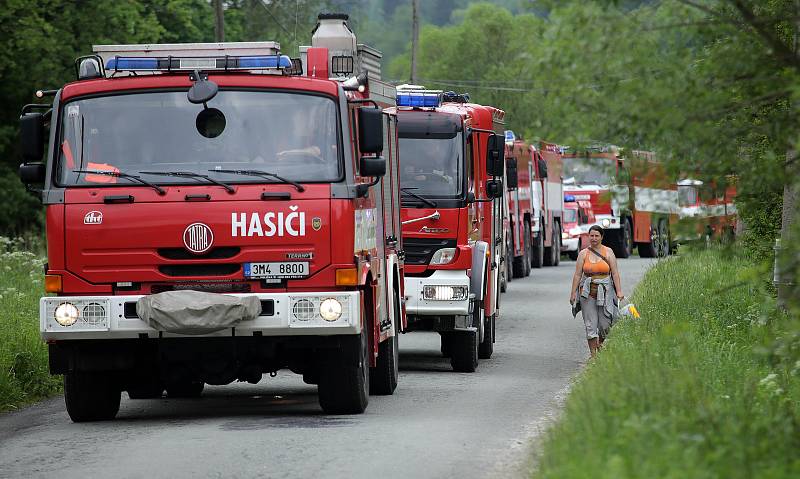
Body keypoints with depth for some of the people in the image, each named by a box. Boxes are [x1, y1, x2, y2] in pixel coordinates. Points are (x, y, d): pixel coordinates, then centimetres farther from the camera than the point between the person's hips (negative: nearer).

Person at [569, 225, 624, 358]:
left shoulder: (608, 252, 2)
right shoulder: (583, 254, 5)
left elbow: (615, 273, -1)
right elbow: (577, 274, 3)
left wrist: (619, 291, -10)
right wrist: (573, 293, -3)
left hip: (605, 291, -1)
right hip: (587, 292, 1)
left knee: (605, 324, -2)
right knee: (590, 325, -3)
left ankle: (601, 344, 28)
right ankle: (593, 354, 2)